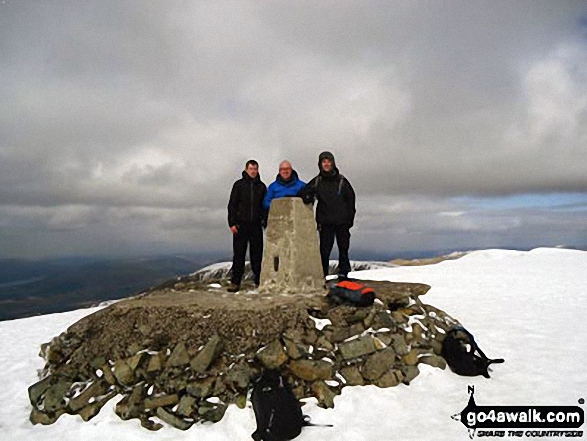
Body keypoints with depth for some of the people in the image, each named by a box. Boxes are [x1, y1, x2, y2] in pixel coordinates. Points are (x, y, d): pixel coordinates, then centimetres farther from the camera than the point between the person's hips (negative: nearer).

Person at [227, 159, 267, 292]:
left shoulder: (261, 186, 11)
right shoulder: (239, 185, 5)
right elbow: (232, 205, 2)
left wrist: (266, 222, 5)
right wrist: (232, 223, -7)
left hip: (256, 225, 2)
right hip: (241, 225, -2)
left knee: (257, 254, 4)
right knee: (239, 254, 0)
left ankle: (259, 281, 10)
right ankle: (235, 282, 5)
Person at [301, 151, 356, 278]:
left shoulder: (341, 180, 4)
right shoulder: (316, 182, 8)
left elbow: (351, 199, 7)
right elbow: (304, 192, 13)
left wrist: (350, 218, 1)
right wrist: (308, 197, -12)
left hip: (342, 221, 0)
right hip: (325, 222, 0)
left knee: (343, 248, 4)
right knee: (324, 250, -2)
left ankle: (343, 273, 13)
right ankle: (322, 274, 4)